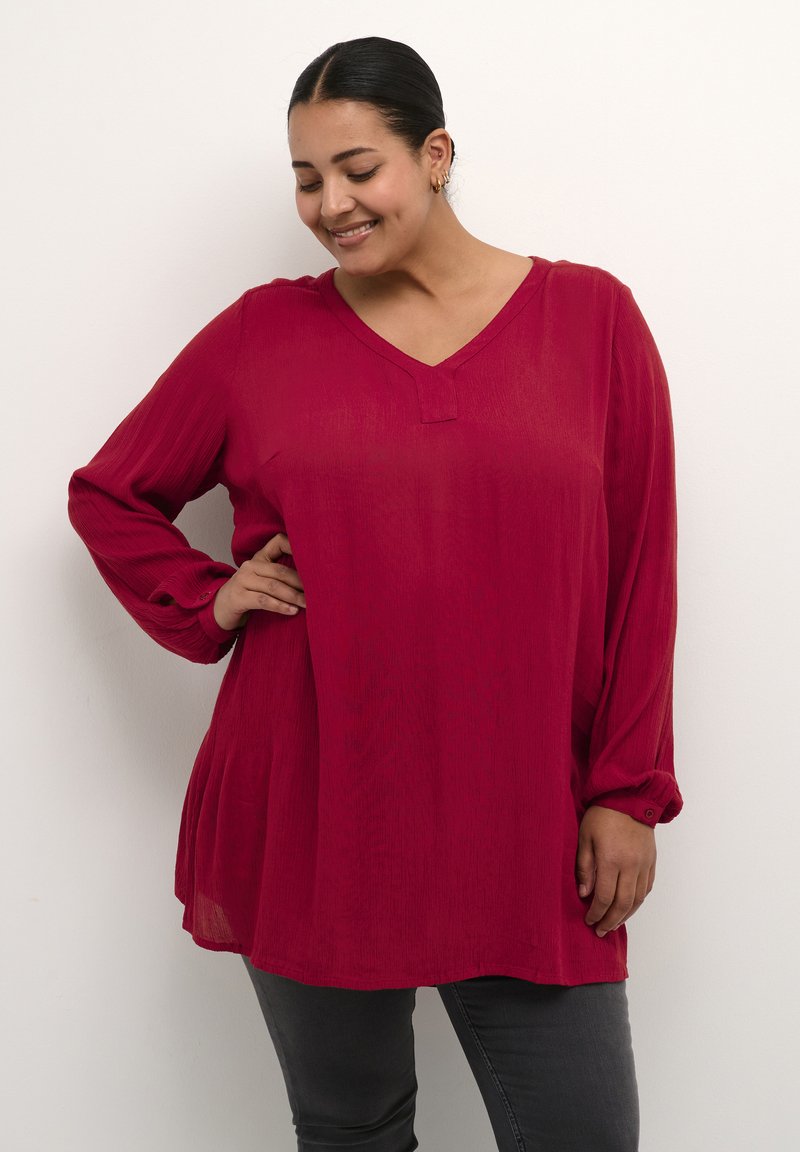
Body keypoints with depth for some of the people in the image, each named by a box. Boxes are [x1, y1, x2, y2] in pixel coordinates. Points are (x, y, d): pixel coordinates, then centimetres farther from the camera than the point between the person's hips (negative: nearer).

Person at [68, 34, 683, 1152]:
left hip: (525, 834, 0)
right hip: (307, 822, 1)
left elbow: (642, 573, 2)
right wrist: (208, 601, -1)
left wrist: (626, 791, -1)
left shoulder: (591, 317, 1)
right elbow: (108, 493, 15)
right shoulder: (262, 333, 3)